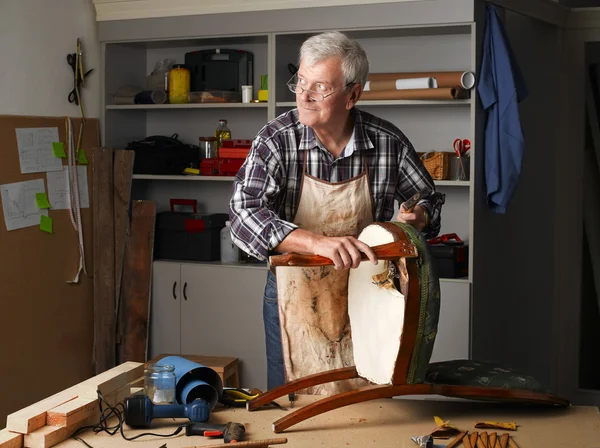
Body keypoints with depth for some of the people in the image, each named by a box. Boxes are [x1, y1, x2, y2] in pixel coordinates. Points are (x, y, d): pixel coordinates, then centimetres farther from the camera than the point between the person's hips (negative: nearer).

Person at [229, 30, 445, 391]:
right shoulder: (275, 140, -16)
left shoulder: (389, 141, -10)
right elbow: (243, 214, -30)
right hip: (295, 292, -1)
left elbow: (429, 198, 7)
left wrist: (418, 217, -17)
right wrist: (316, 241, -42)